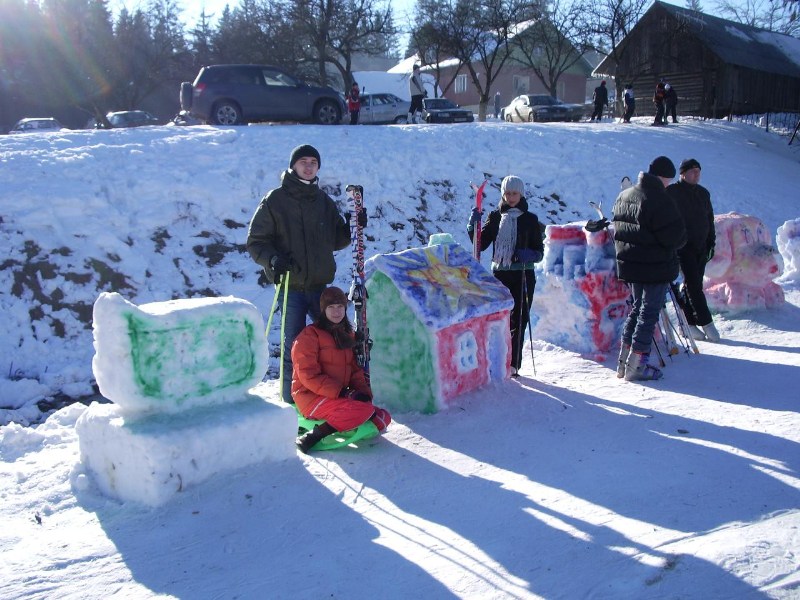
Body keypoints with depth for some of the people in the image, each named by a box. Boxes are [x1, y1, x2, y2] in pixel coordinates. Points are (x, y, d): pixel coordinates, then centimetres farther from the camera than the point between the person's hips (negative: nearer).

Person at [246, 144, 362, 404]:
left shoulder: (324, 202, 12)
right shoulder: (275, 200, -2)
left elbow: (336, 241, 18)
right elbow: (255, 241, -2)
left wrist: (352, 227, 1)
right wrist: (273, 259, -20)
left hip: (320, 284, 4)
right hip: (291, 285, -4)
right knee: (294, 344, 0)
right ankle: (292, 401, 13)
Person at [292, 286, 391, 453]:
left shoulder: (347, 335, 17)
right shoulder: (309, 335, -7)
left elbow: (355, 369, 16)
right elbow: (309, 376, -15)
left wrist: (363, 391, -4)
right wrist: (339, 391, -22)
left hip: (340, 396, 8)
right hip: (312, 397, -8)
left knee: (383, 417, -7)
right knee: (365, 410, -29)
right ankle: (314, 436, -26)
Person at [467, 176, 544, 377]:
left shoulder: (530, 219, 4)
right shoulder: (495, 217, 9)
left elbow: (540, 252, 5)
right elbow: (481, 244, 5)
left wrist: (529, 255, -17)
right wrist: (473, 226, -10)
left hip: (523, 276, -2)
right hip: (499, 273, 2)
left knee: (518, 319, -2)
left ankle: (512, 364, 3)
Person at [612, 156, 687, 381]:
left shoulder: (623, 196, 9)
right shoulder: (660, 200, -18)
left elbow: (619, 230, 16)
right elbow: (675, 235, -18)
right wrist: (679, 241, 4)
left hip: (630, 264, 8)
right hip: (656, 267, -8)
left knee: (637, 308, 19)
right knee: (649, 312, 0)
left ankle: (624, 361, 20)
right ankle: (636, 365, 2)